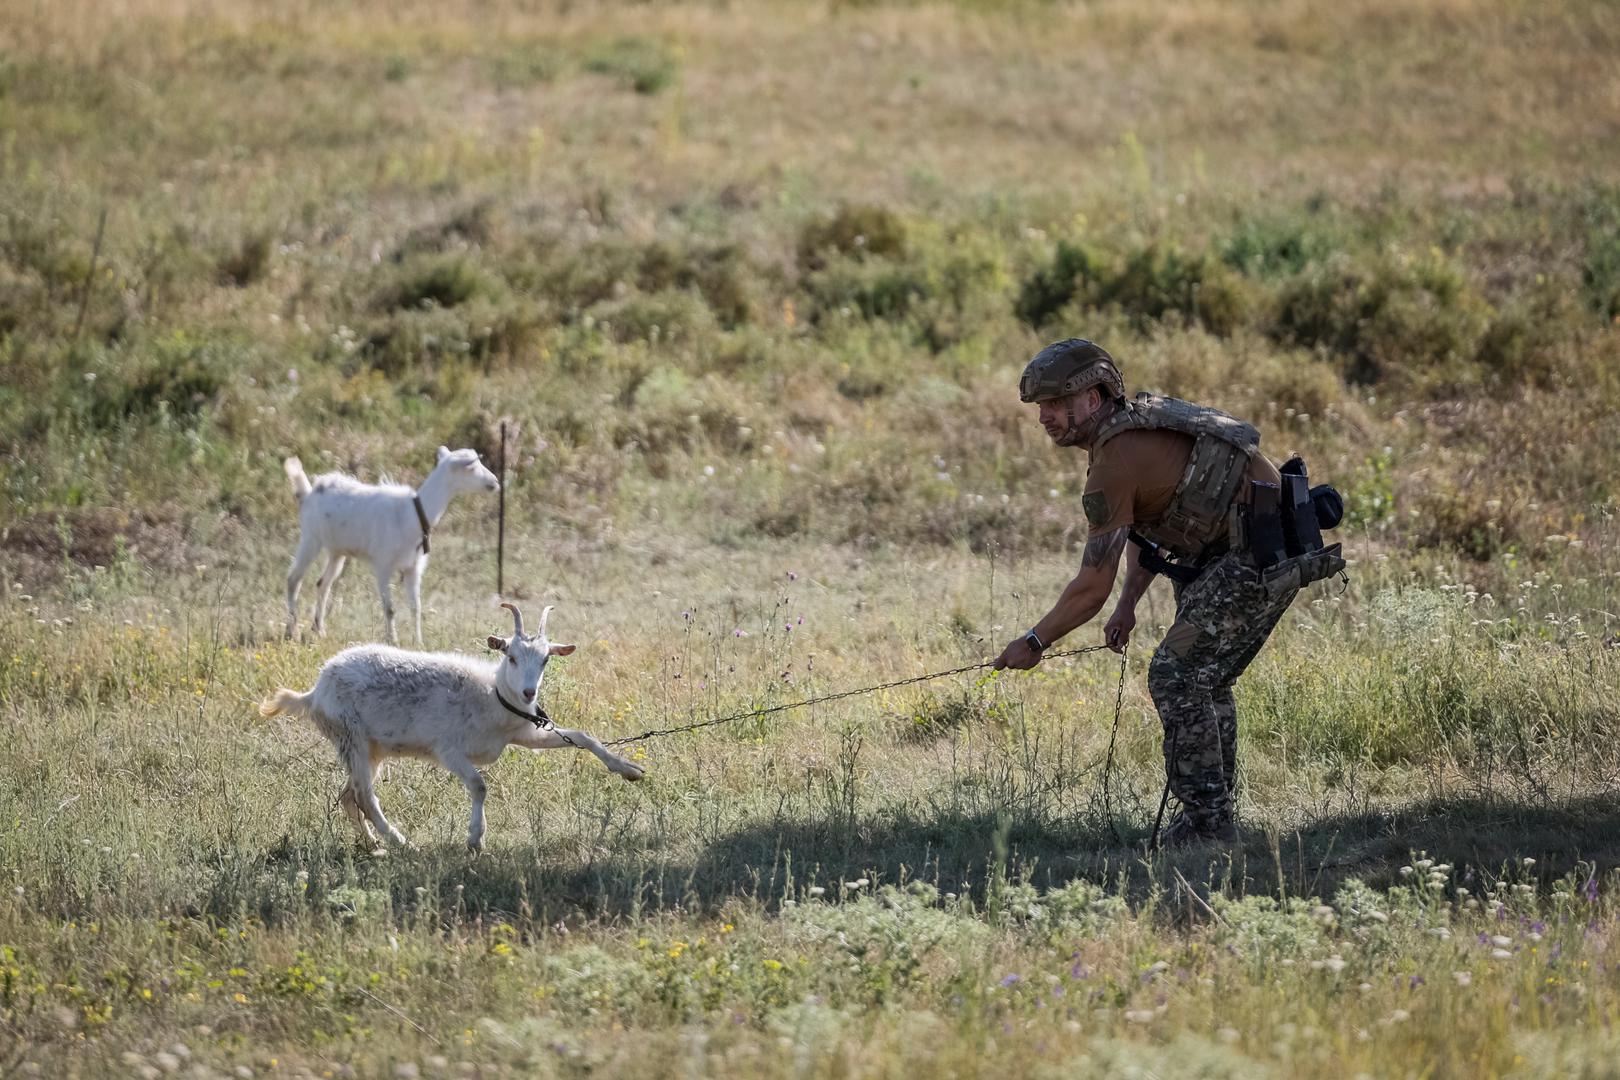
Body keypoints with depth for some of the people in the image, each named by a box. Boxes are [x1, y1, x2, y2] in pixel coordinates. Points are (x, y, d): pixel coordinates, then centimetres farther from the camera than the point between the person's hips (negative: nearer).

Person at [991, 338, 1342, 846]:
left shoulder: (1115, 461, -16)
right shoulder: (1138, 421, 14)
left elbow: (1091, 587, -14)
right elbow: (1149, 523, 28)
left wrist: (1035, 642, -1)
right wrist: (1127, 605, 20)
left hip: (1256, 558, -11)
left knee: (1177, 678, -9)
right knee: (1206, 680, 19)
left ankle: (1207, 823, -6)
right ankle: (1209, 818, 25)